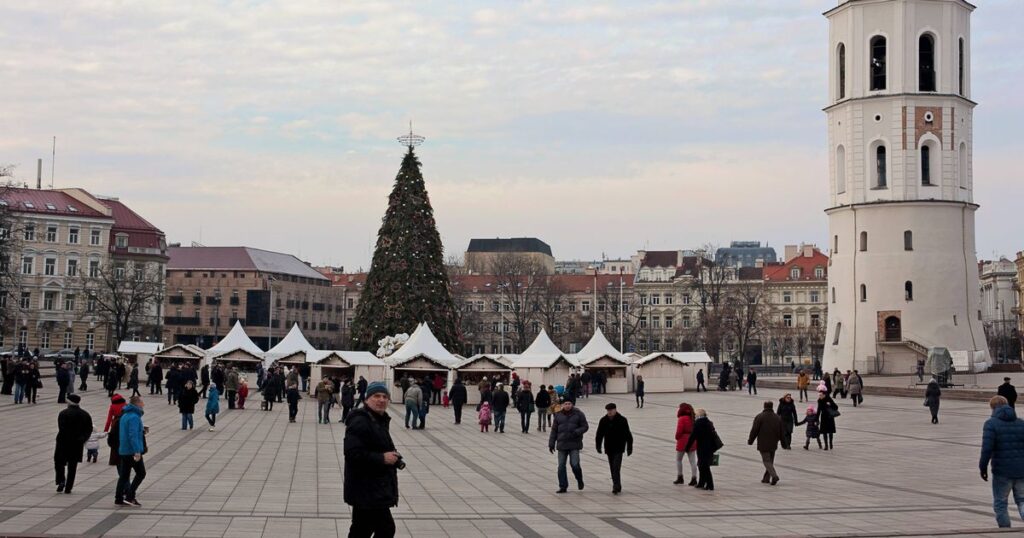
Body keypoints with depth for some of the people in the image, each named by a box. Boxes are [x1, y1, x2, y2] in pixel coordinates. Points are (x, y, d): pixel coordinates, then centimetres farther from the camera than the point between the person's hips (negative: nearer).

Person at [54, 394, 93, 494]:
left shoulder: (63, 414, -8)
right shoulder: (85, 414, 6)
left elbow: (61, 429, -16)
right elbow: (89, 429, 5)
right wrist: (83, 439, 7)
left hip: (63, 443, -4)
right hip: (77, 445, 4)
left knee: (59, 462, 10)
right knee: (72, 466, 9)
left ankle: (61, 481, -10)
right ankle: (68, 488, 9)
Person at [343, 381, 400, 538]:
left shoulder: (378, 420, 15)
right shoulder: (360, 422, -19)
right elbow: (353, 453, -28)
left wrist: (393, 458, 9)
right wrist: (382, 458, -25)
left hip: (374, 487, 11)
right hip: (366, 490, -11)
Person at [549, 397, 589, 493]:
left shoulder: (578, 414, 1)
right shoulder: (558, 415, 8)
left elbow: (585, 426, 2)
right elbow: (554, 430, 11)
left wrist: (576, 432, -17)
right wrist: (551, 444, 7)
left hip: (574, 444, -3)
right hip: (562, 445, 3)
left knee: (575, 464, -10)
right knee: (561, 466, 2)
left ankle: (579, 480, 19)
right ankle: (563, 486, 12)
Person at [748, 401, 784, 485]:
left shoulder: (759, 417, -10)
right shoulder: (778, 418, 6)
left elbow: (754, 430, -9)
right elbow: (781, 432, 12)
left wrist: (750, 440, 3)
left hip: (763, 444, -5)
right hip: (773, 444, 5)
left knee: (766, 461, -4)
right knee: (770, 461, 16)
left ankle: (774, 475, -23)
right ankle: (766, 478, 20)